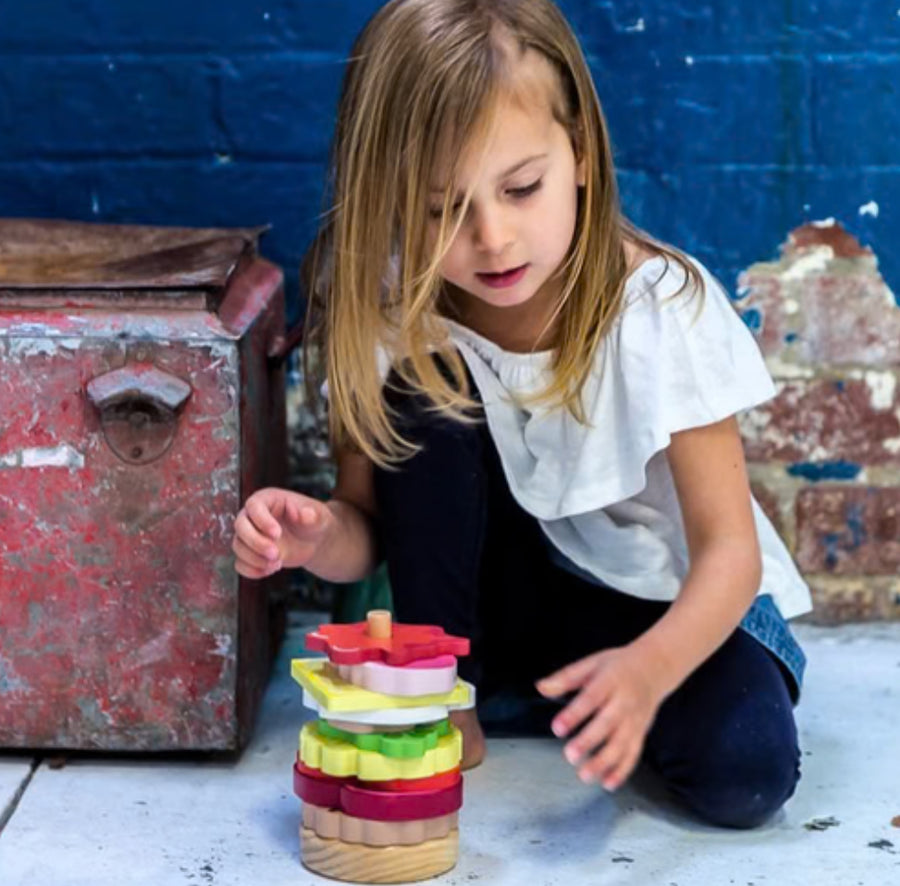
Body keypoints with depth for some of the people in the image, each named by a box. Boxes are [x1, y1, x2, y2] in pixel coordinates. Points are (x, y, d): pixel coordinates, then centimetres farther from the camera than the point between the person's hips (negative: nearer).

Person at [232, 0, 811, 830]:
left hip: (667, 598, -2)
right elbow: (371, 526, -11)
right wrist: (320, 535, -36)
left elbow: (728, 546, -25)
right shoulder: (391, 313, -17)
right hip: (498, 586, 2)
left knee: (744, 769, -30)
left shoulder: (663, 308, -24)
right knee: (421, 392, -25)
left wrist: (647, 668, -45)